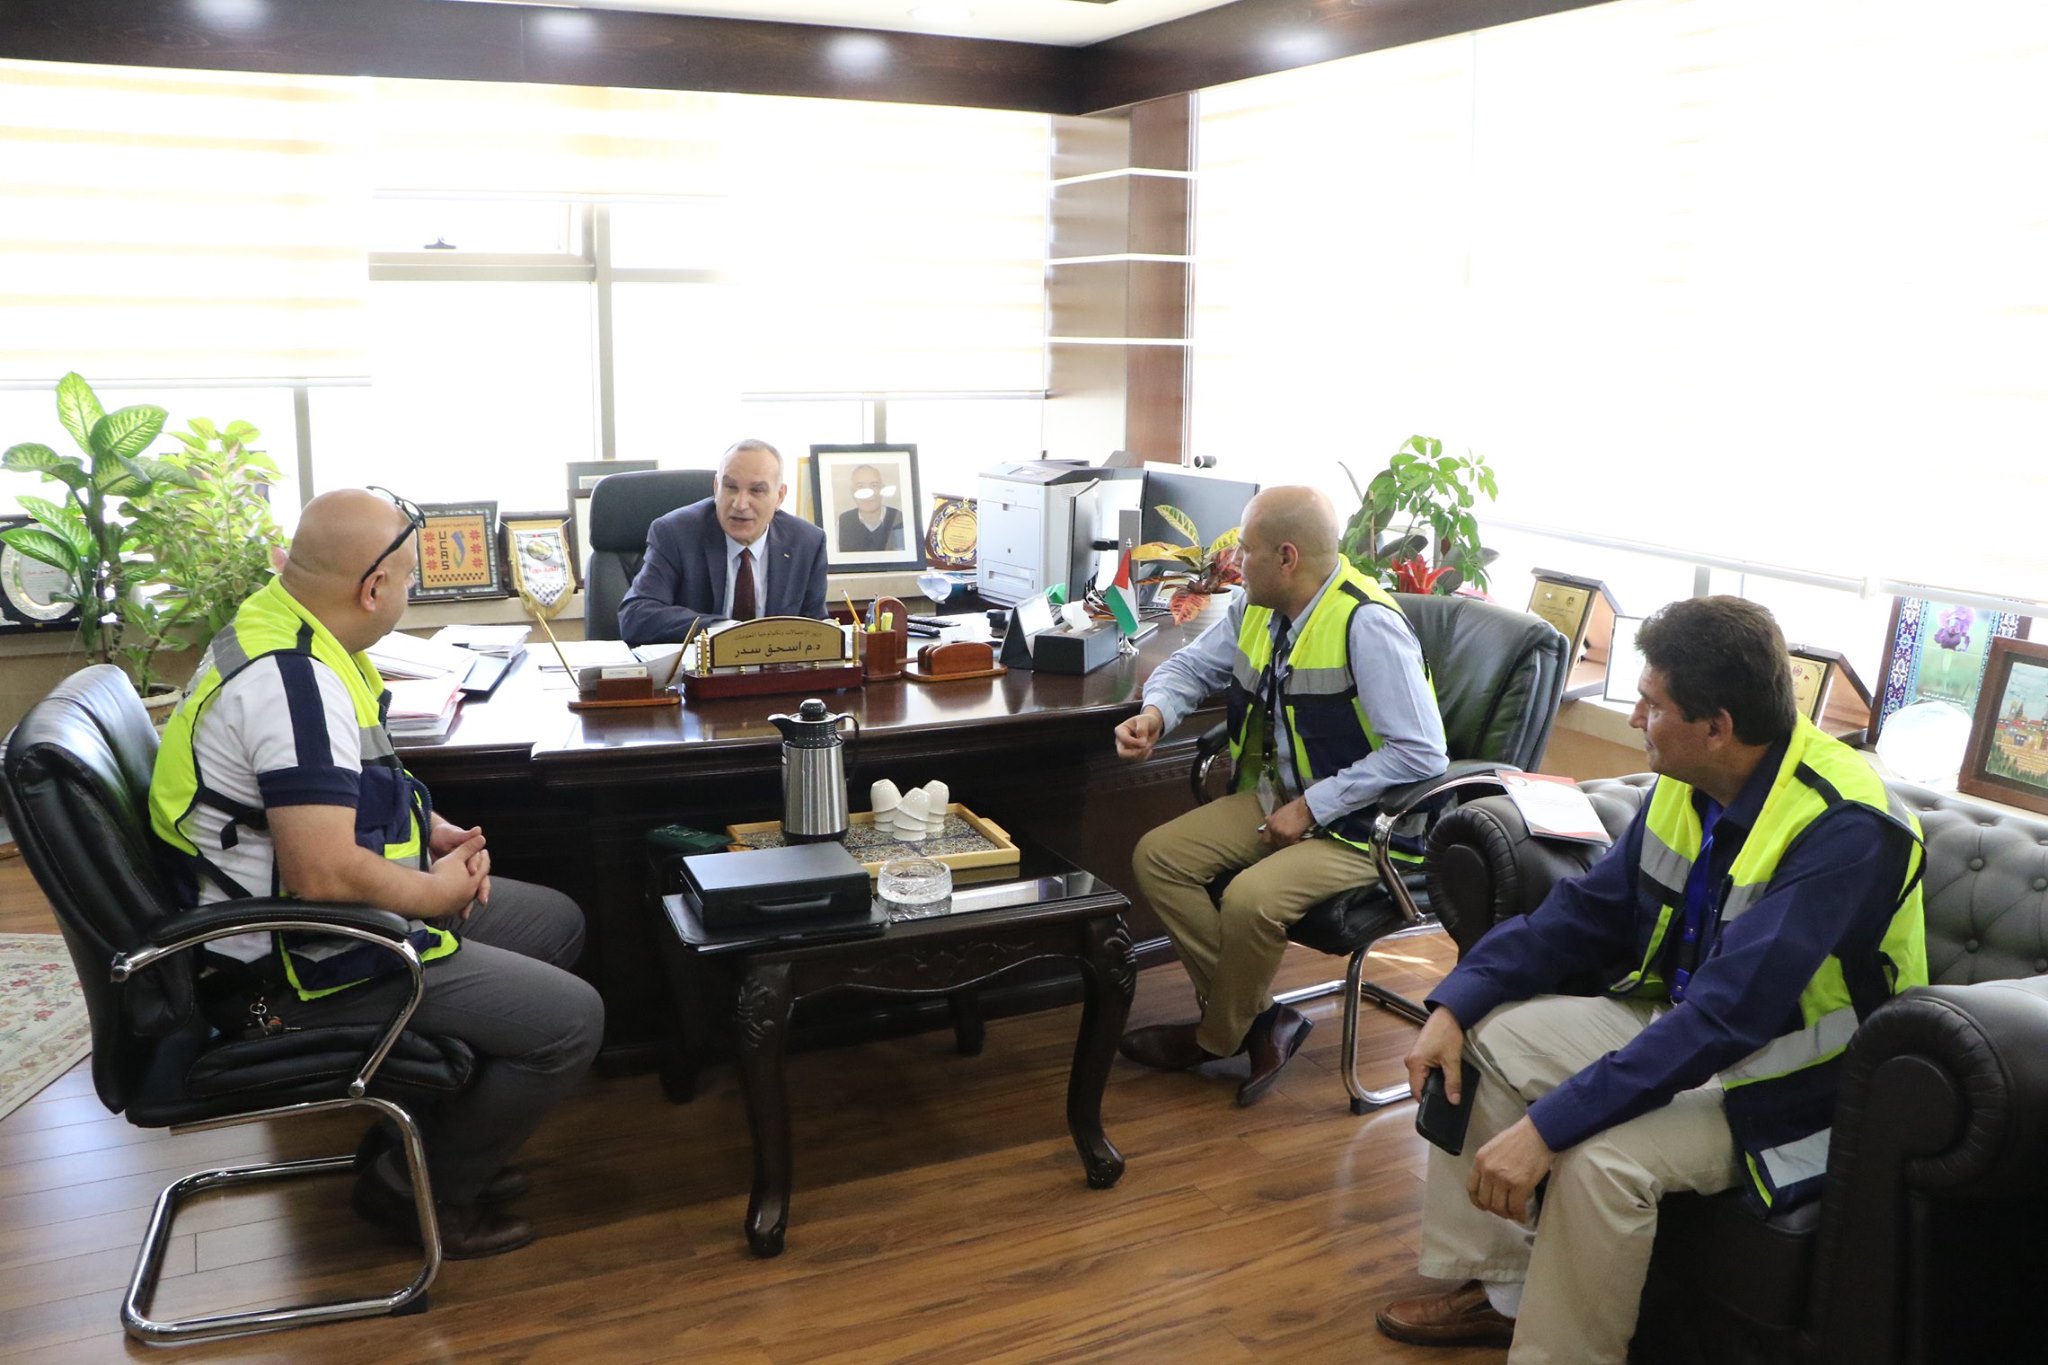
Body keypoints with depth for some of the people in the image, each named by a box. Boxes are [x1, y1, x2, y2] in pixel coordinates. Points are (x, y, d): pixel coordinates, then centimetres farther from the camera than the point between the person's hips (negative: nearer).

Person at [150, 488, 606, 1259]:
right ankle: (421, 1188, 6)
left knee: (556, 922, 18)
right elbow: (324, 873, -34)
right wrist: (439, 892, -16)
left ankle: (444, 1134, 23)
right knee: (570, 1018, -15)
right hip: (308, 959, -11)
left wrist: (435, 831, 4)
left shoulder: (285, 634, 5)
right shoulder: (292, 681, -29)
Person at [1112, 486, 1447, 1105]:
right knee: (1157, 856, -6)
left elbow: (1421, 753, -26)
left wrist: (1312, 808, -22)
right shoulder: (1258, 608, 0)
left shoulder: (1367, 624, -24)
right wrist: (1155, 714, -8)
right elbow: (1192, 664, 16)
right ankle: (1263, 1017, 0)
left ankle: (1218, 1037, 2)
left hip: (1358, 823, -8)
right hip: (1276, 797, 9)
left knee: (1250, 899, -29)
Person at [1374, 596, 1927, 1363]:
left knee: (1602, 1155, -31)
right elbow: (1584, 909, 3)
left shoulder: (1844, 828, -29)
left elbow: (1726, 1016, -35)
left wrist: (1547, 1126, -36)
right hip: (1681, 1028, 8)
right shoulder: (1688, 785, -5)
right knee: (1488, 1035, 0)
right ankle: (1494, 1288, 9)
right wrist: (1453, 1005, -9)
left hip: (1789, 1083, -8)